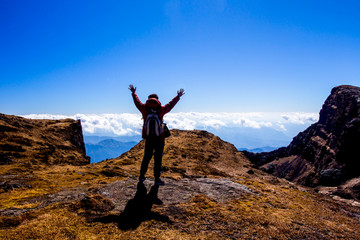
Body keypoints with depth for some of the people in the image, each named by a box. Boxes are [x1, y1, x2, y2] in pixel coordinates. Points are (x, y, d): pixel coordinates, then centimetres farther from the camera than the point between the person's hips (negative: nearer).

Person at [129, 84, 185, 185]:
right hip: (159, 139, -3)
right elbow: (170, 104, 5)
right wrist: (178, 96, 20)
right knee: (158, 159, 4)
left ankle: (142, 176, 26)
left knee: (146, 157, 17)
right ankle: (157, 179, 8)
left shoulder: (144, 109, -4)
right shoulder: (161, 110, -8)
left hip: (148, 139, 3)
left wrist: (133, 92, 30)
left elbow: (137, 102, 13)